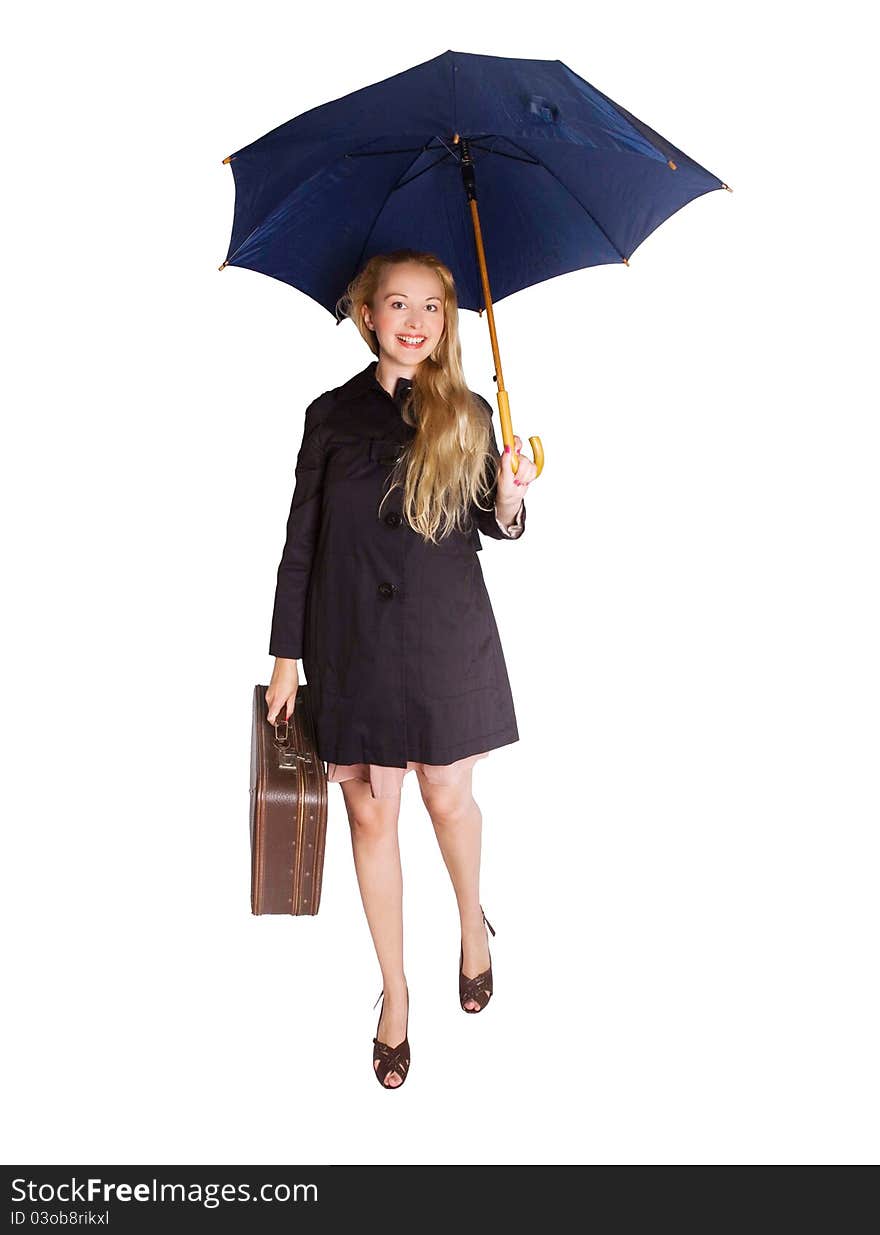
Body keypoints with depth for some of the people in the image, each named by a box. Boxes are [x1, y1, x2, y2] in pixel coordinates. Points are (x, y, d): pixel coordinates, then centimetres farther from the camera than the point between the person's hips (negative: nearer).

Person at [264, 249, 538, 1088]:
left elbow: (491, 525, 10)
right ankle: (395, 990, 25)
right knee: (370, 812, 7)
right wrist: (286, 654, 2)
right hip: (354, 642, 0)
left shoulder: (467, 416, 2)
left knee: (448, 798, 10)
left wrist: (511, 502, -14)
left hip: (448, 640, 0)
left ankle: (472, 920, 43)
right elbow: (302, 538, 3)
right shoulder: (333, 415, 1)